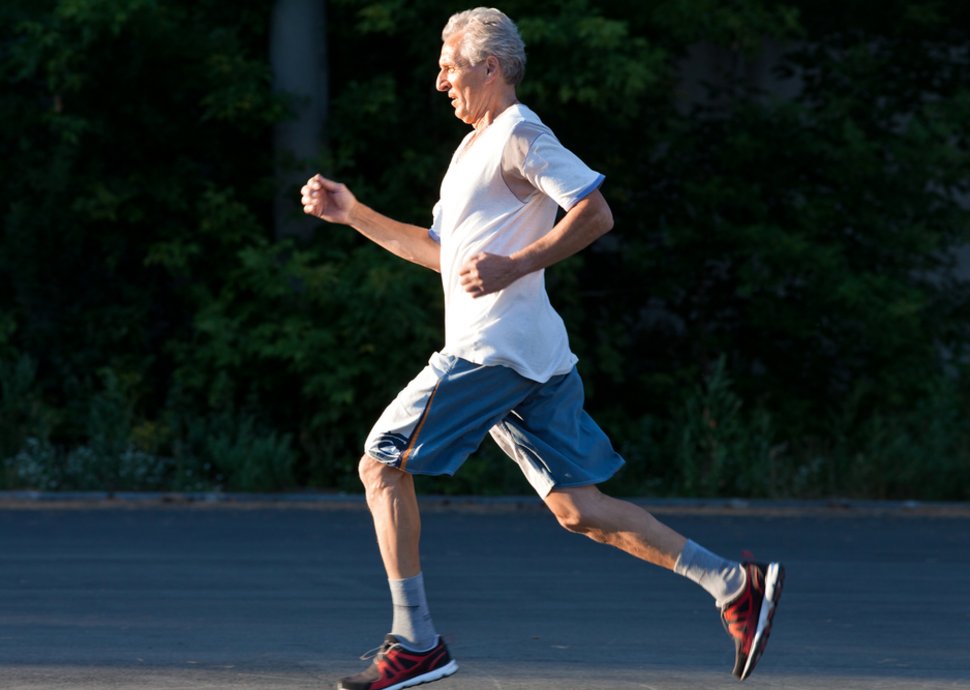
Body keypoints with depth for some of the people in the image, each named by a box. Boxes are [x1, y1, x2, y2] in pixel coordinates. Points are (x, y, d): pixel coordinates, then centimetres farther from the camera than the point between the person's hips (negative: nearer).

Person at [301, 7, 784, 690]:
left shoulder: (519, 135, -7)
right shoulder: (475, 146, 24)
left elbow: (596, 212, -17)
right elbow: (439, 251, 31)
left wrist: (514, 266, -21)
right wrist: (352, 213, 24)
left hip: (491, 348, -10)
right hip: (533, 355, 10)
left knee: (383, 465, -5)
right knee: (578, 508, 5)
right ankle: (736, 586, 2)